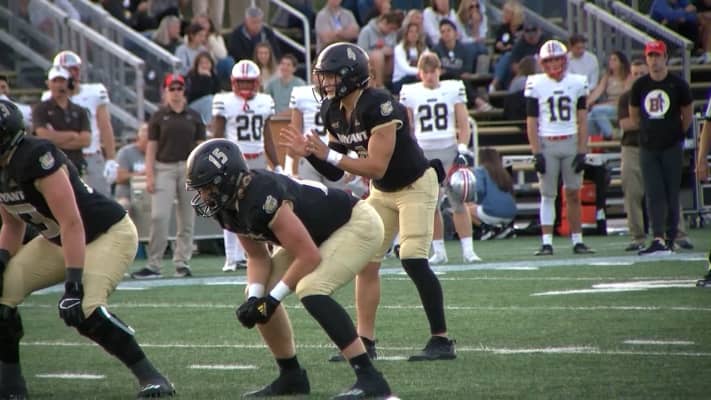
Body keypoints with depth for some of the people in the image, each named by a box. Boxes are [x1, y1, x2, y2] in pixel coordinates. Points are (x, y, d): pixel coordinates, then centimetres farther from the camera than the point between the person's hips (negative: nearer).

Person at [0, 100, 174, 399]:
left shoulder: (36, 158, -30)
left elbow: (72, 224, -31)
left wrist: (73, 281, -32)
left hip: (110, 234, -9)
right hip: (57, 241, 9)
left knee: (84, 309, -30)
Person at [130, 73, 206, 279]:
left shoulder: (193, 117, 9)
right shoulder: (158, 117, 5)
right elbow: (151, 147, 3)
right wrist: (149, 176, -5)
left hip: (189, 168, 2)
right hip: (164, 168, -2)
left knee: (187, 219, 3)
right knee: (159, 216, -11)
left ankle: (182, 262, 11)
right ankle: (154, 264, -9)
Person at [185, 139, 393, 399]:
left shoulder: (261, 200, -34)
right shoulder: (230, 206, -7)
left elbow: (309, 256, -30)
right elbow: (258, 257, 3)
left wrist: (273, 298, -24)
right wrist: (255, 297, -15)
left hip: (358, 224, -10)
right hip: (317, 235, 10)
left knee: (310, 290, -30)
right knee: (258, 292, 5)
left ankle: (370, 379, -29)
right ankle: (291, 377, 17)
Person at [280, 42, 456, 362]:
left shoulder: (378, 107, -29)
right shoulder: (332, 113, -4)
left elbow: (376, 167, -30)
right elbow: (334, 173, 2)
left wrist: (328, 155, -30)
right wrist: (308, 153, -14)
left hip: (415, 185, -8)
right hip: (381, 191, 8)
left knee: (412, 258, -18)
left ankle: (441, 341, -13)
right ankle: (365, 341, 9)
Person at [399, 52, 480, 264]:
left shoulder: (454, 89, 4)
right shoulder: (409, 93, 5)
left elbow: (463, 124, 5)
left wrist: (463, 149, -6)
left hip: (449, 150, -1)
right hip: (423, 153, 1)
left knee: (458, 202, -7)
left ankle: (468, 250, -5)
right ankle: (438, 251, 10)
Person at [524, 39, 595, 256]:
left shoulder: (577, 83, 5)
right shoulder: (536, 84, 0)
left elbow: (582, 120, 5)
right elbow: (532, 122, 0)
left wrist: (582, 152, -2)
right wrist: (536, 154, -7)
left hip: (571, 142, 1)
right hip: (546, 143, -1)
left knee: (573, 194, 2)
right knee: (548, 195, 0)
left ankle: (577, 240, 5)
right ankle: (547, 242, 0)